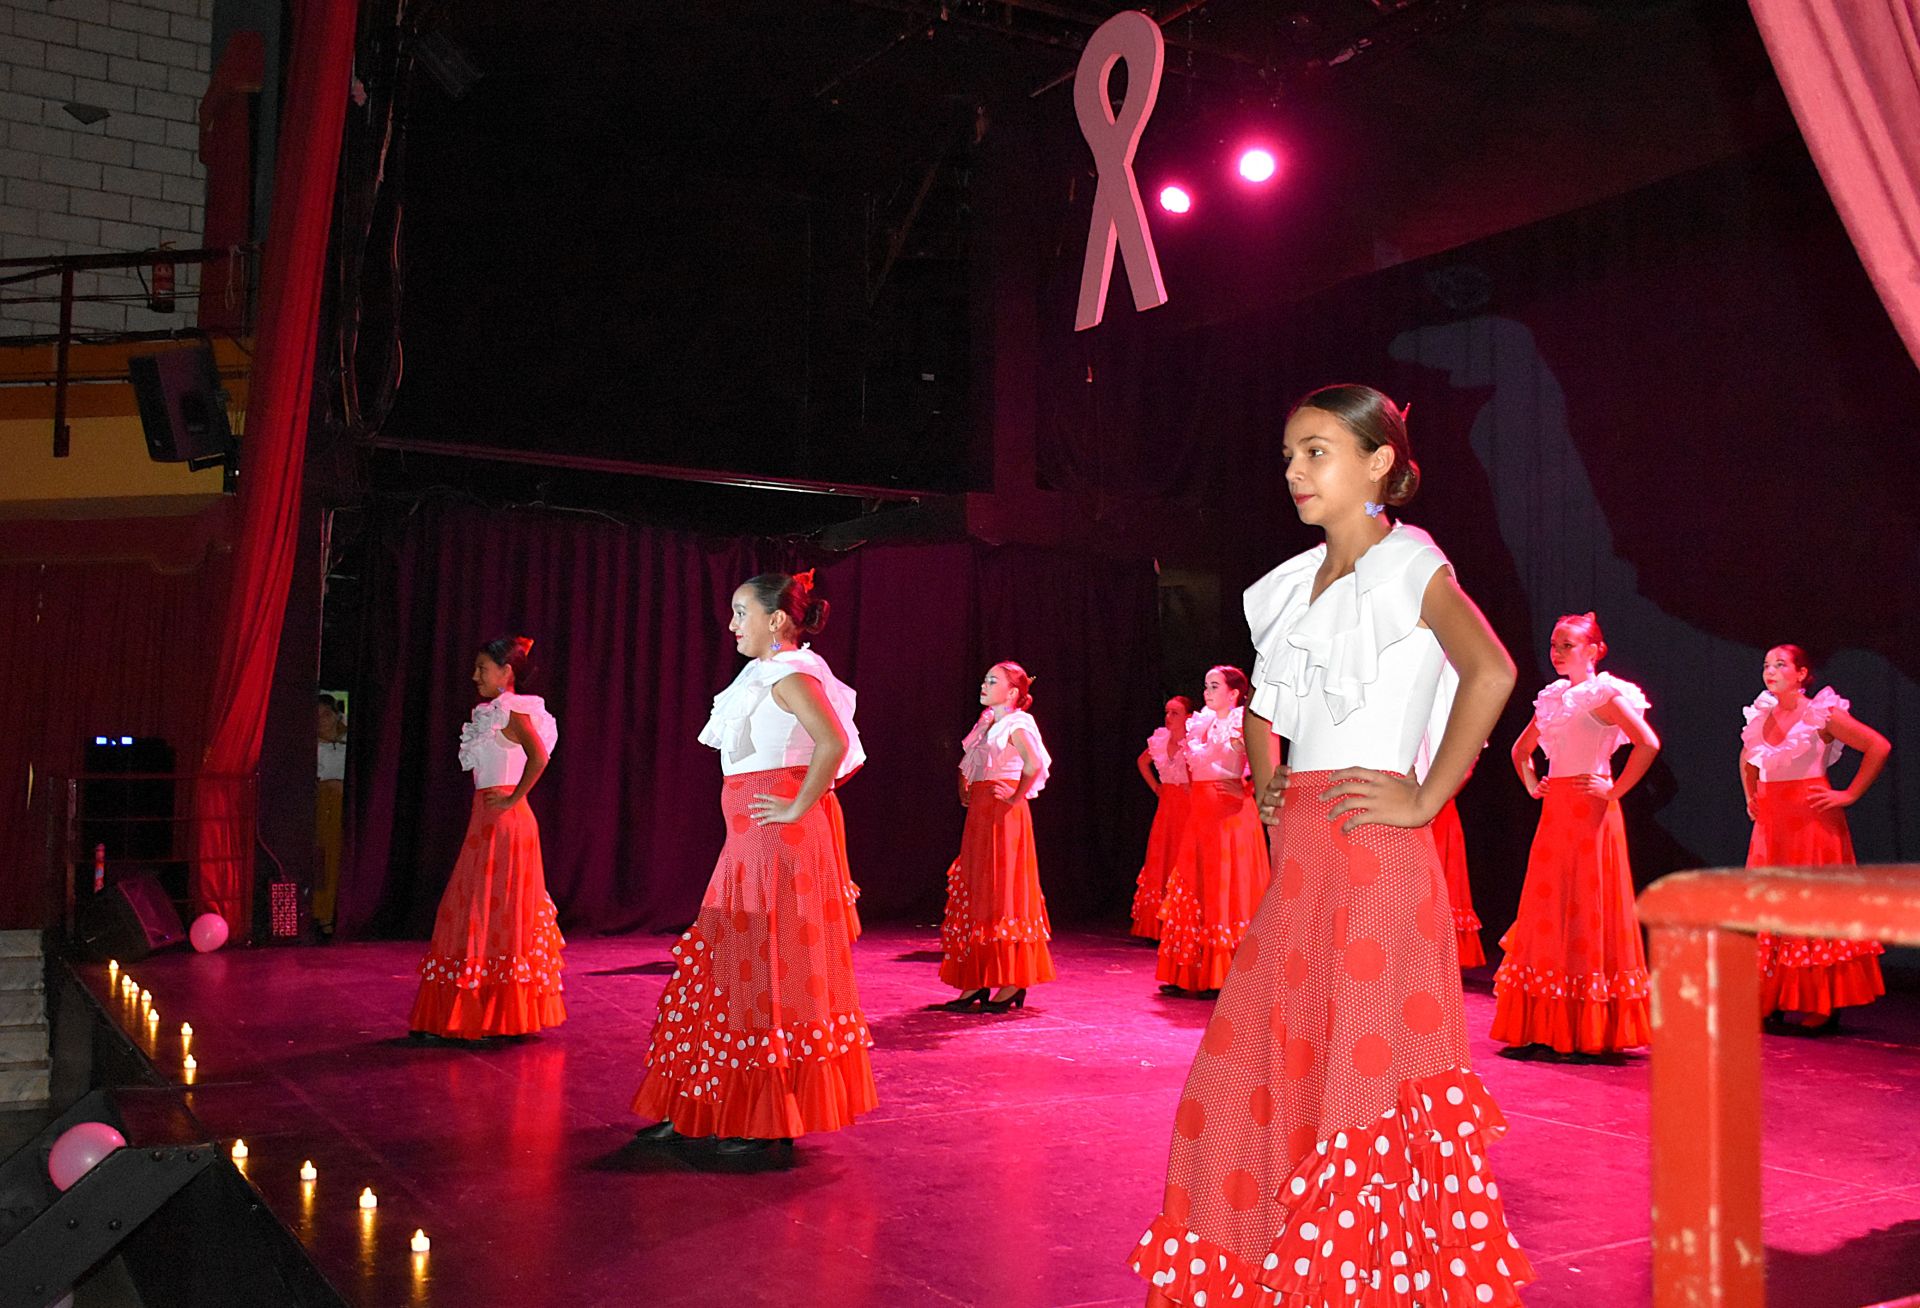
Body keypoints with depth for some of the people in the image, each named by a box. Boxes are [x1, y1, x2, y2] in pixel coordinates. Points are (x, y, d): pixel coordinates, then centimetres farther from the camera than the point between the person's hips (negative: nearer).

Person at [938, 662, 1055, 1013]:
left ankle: (1012, 984, 0)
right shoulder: (986, 723, 17)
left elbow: (1034, 764, -26)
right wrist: (965, 792, 16)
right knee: (975, 894, 7)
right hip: (980, 814, 9)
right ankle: (976, 982, 11)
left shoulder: (1015, 724, -8)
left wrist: (1017, 797, -18)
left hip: (1003, 815, -9)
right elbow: (967, 765, 31)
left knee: (1002, 892, -6)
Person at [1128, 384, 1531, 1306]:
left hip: (1372, 849, -7)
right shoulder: (1295, 583, 16)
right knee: (1263, 1061, 9)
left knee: (1364, 1067, -3)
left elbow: (1490, 671, -23)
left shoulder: (1408, 566, -5)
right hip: (1296, 854, 8)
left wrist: (1428, 797, -20)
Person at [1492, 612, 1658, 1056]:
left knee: (1588, 908, -5)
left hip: (1590, 811, -7)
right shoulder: (1553, 698, 16)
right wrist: (1531, 785, 15)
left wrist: (1615, 790, -14)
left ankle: (1591, 1029, 1)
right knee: (1548, 906, 6)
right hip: (1555, 814, 7)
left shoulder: (1603, 695, -6)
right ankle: (1548, 1027, 12)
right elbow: (1522, 748, 30)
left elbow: (1648, 743, -18)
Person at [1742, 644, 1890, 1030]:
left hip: (1811, 822, -6)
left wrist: (1849, 795, -10)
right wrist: (1751, 797, 18)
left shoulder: (1821, 714, -6)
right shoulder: (1761, 715, 11)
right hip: (1772, 824, 6)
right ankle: (1778, 1000, 11)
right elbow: (1747, 759, 30)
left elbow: (1879, 746, -10)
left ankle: (1820, 1004, 4)